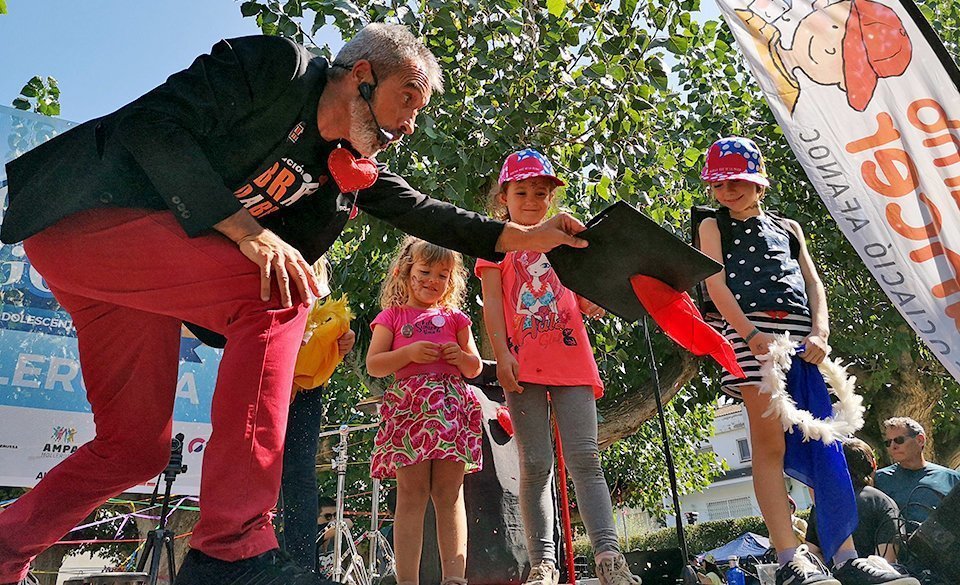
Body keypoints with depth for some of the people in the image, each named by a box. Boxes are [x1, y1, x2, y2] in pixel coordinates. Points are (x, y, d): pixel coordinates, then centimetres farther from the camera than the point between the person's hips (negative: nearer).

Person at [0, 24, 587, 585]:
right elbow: (152, 124, -19)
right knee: (278, 295, -28)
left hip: (145, 281, 9)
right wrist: (247, 230, -28)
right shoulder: (278, 65, -11)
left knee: (137, 448, 7)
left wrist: (525, 236, -2)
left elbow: (423, 211, 8)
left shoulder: (351, 168, 11)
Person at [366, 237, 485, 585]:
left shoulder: (454, 318, 20)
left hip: (452, 407, 2)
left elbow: (475, 369, 21)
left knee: (449, 493, -1)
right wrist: (409, 353, -10)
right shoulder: (392, 315, 13)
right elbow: (373, 365, 5)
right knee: (411, 492, -7)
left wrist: (461, 356, -1)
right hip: (410, 405, -2)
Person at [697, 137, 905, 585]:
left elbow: (813, 283, 15)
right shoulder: (714, 226, 13)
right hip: (750, 332, -4)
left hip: (800, 333, 4)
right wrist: (751, 334, -16)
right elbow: (715, 284, -1)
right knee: (769, 442, -8)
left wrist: (819, 331, -4)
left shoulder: (787, 228, 24)